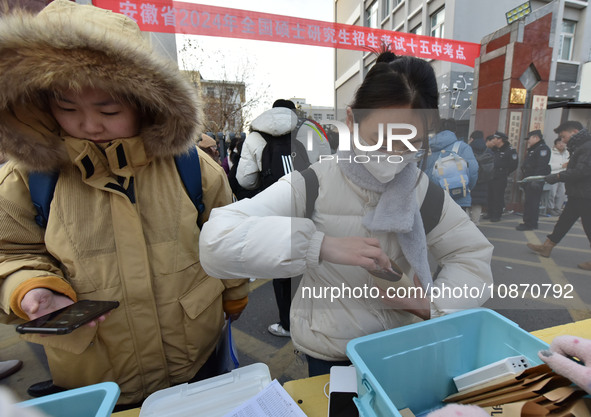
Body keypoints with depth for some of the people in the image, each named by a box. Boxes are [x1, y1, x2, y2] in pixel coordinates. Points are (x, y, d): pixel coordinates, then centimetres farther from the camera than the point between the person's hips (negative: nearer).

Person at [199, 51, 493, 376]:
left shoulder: (424, 192, -10)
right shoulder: (314, 186, -23)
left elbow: (474, 257, 0)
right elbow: (216, 240, -32)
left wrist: (433, 302, -19)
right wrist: (322, 245, -42)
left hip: (401, 348, 4)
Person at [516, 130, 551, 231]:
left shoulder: (543, 149, -11)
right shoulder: (532, 149, 21)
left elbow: (541, 166, -21)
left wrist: (536, 180, -28)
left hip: (535, 181, -10)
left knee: (532, 203, -8)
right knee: (528, 202, 13)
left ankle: (531, 224, -4)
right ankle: (527, 222, 21)